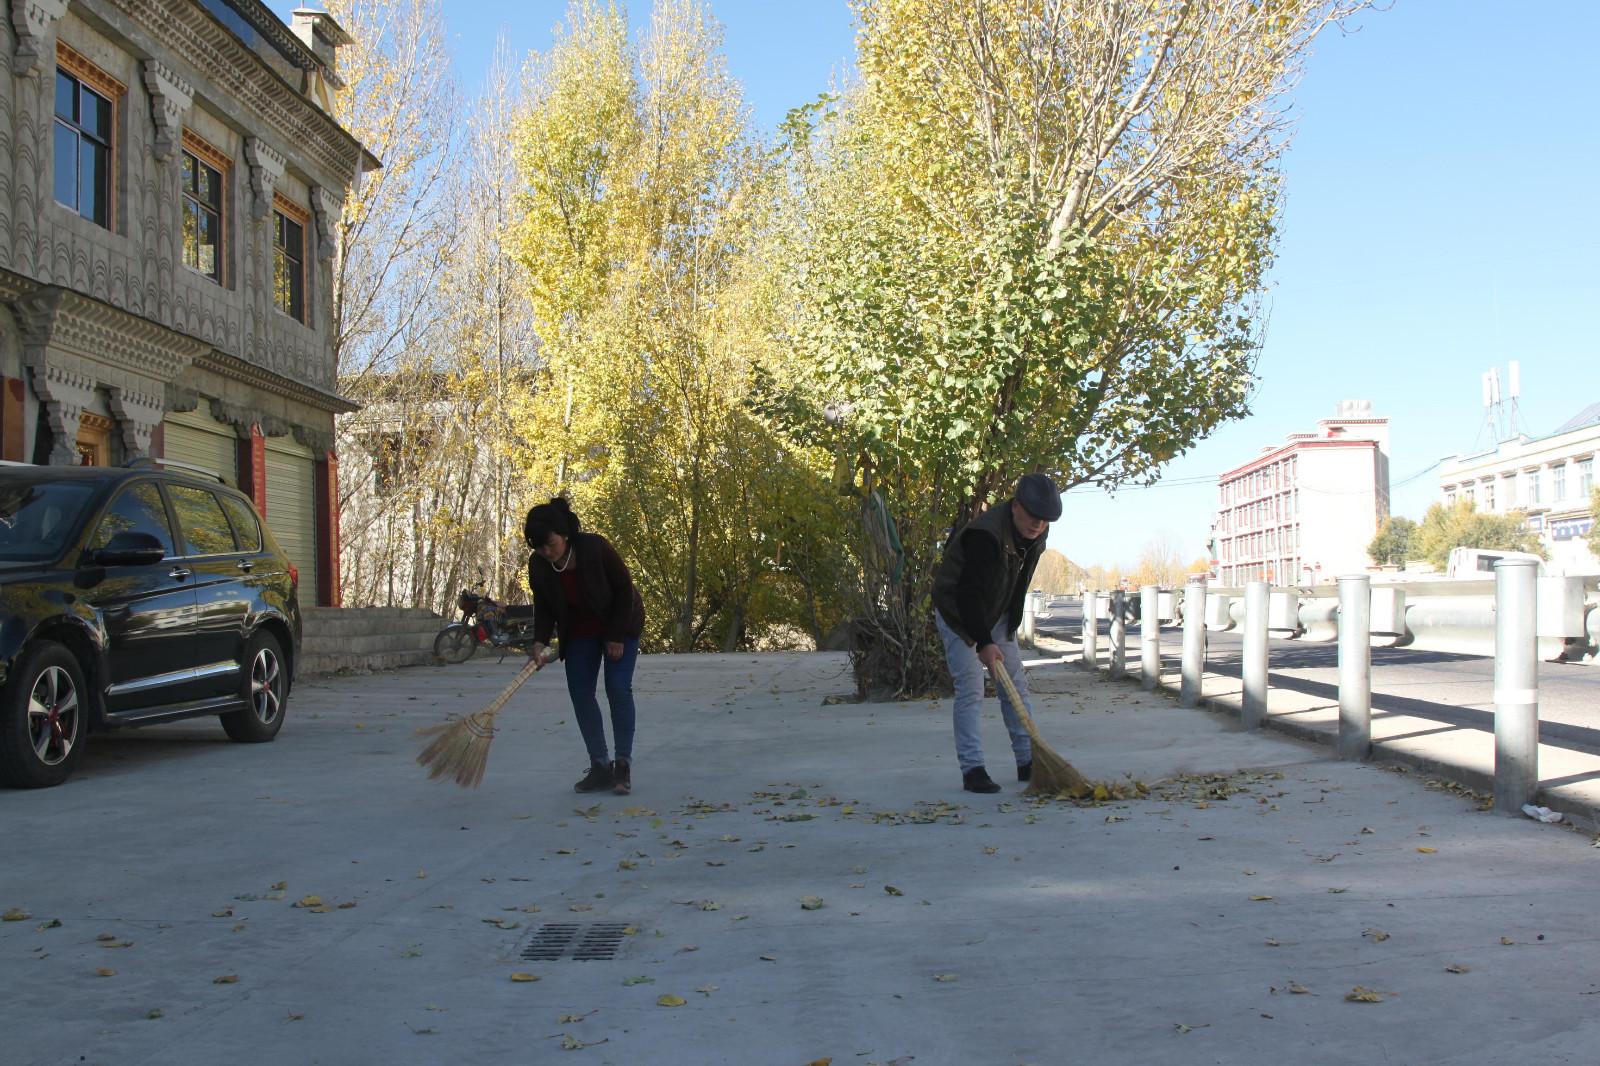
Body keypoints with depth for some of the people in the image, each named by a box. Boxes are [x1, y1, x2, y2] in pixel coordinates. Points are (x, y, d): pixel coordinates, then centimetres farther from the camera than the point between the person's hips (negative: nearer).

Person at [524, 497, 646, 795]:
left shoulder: (595, 548, -29)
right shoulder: (538, 565, -17)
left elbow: (624, 588, -20)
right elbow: (543, 608, -4)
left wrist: (617, 636, -19)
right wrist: (540, 641, -22)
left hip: (619, 625, -4)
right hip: (579, 633, 5)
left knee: (618, 689, -13)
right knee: (580, 693, -4)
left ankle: (623, 764, -7)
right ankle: (600, 766, 3)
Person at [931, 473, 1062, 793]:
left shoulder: (1035, 533, -5)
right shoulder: (985, 536, -33)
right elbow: (967, 593, -33)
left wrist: (1011, 620, 17)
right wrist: (984, 642, -35)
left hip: (997, 614, 8)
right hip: (959, 614, -8)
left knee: (1016, 686, 7)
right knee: (970, 691, -13)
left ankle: (1029, 762, 14)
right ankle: (972, 770, -9)